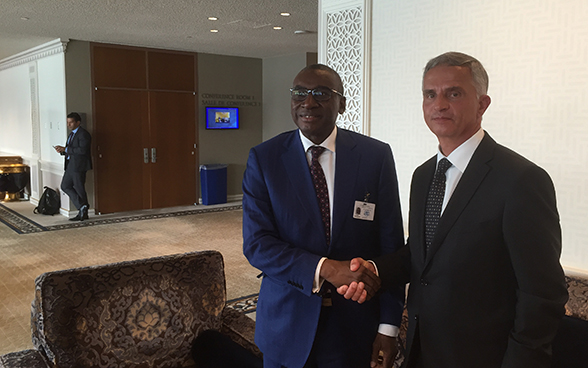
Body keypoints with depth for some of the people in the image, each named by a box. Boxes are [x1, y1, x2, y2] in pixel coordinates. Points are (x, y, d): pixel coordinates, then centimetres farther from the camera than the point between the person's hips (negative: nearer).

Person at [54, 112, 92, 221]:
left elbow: (82, 150, -24)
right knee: (65, 186, 8)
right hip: (71, 166, 10)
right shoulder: (72, 134, 18)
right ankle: (82, 207, 12)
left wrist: (66, 149, -20)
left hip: (79, 165, -10)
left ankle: (84, 213, 6)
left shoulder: (83, 134, -13)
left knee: (79, 188, -4)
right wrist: (62, 150, 1)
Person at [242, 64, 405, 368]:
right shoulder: (264, 158, -6)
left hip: (353, 323, 0)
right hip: (286, 320, 1)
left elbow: (390, 245, -4)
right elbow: (256, 243, -12)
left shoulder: (376, 156, -6)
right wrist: (325, 268, -24)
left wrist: (388, 326, -5)